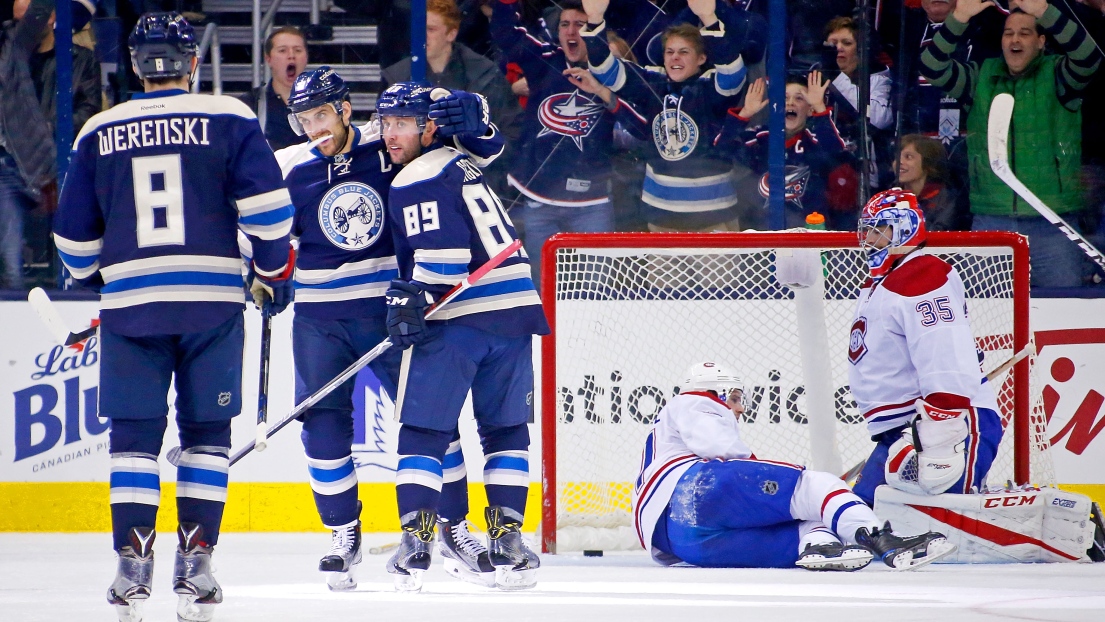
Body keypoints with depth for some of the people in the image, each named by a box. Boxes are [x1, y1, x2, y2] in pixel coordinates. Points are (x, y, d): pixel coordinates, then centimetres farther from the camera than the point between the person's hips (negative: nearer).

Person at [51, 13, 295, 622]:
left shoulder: (100, 133, 7)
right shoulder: (228, 118, 1)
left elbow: (73, 231, 13)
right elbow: (265, 202, -5)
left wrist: (97, 281, 30)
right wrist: (274, 271, 8)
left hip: (130, 301, 1)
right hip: (213, 295, -1)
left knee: (134, 434, 5)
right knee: (206, 431, 8)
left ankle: (133, 565, -4)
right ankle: (194, 563, 3)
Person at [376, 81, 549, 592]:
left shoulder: (418, 179, -8)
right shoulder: (461, 164, 21)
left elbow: (442, 253, -20)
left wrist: (412, 298, -15)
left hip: (453, 320, -8)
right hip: (514, 314, 8)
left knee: (422, 430, -1)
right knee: (506, 430, 13)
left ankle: (416, 539, -9)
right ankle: (508, 541, 7)